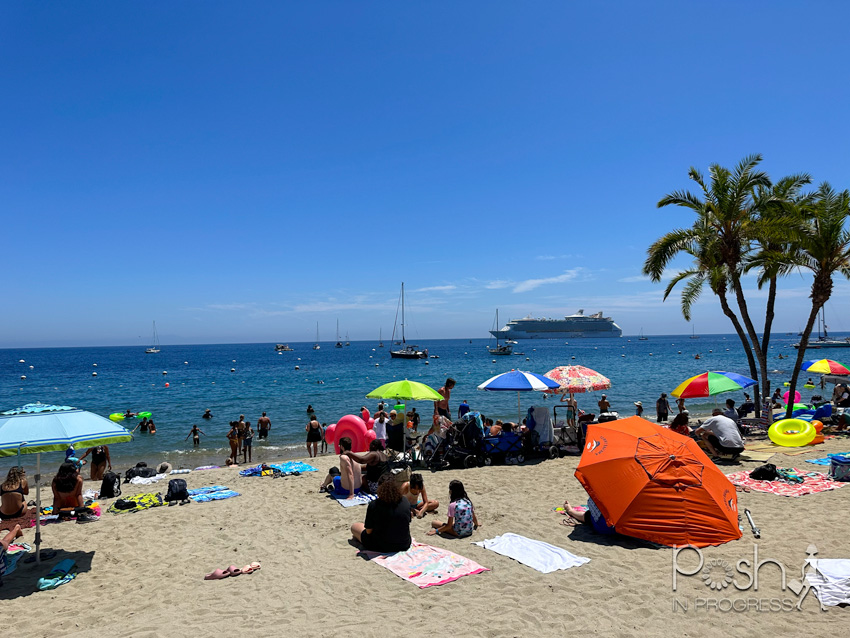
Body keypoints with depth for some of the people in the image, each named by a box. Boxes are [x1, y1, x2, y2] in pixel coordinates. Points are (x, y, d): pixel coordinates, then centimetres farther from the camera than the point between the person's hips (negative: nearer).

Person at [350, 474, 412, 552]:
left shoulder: (374, 505, -18)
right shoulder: (406, 502, -8)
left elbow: (369, 531, -11)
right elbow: (408, 522, 7)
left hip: (382, 547, -4)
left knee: (354, 527, 20)